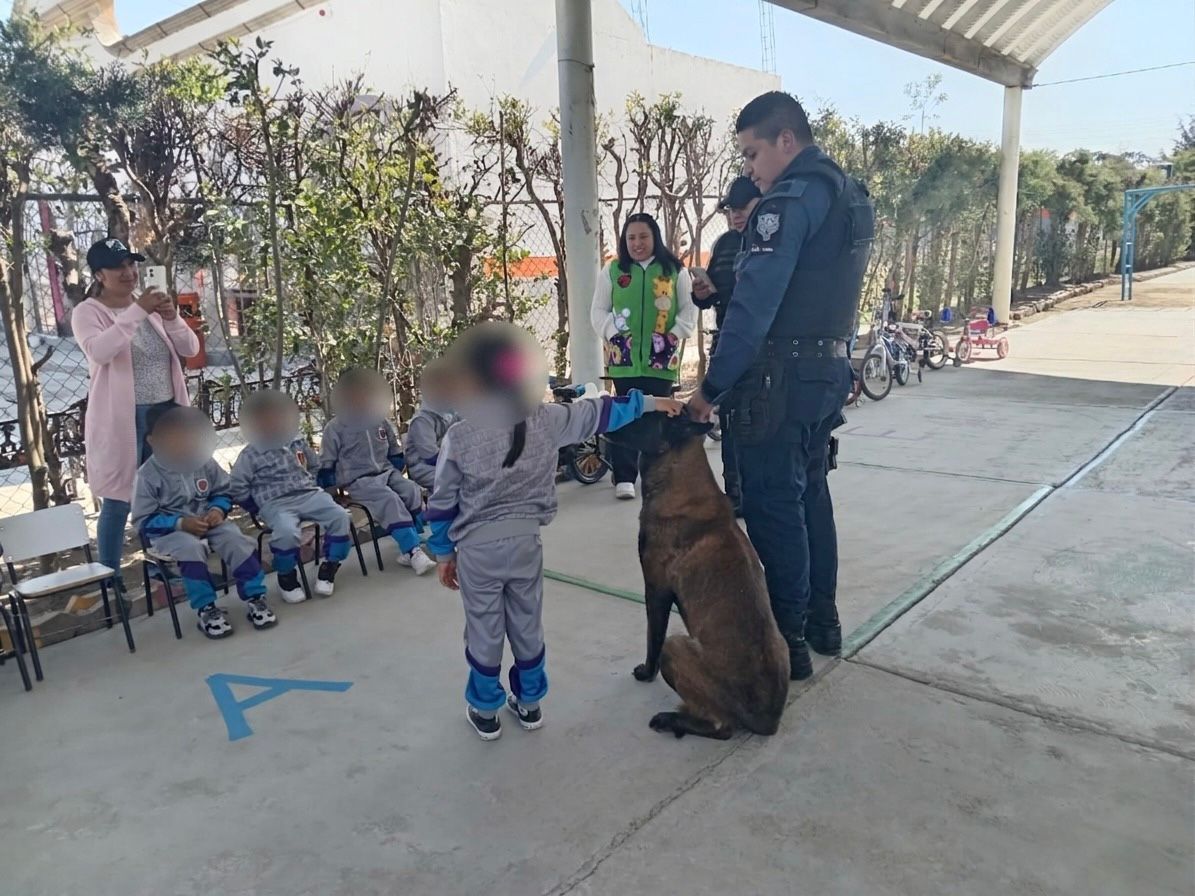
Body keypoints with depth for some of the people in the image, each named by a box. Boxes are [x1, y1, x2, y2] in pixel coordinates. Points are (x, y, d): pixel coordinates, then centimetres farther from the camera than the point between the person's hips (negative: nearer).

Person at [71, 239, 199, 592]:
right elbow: (98, 351, -26)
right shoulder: (88, 312, -6)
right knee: (118, 501, 0)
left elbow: (190, 349, 5)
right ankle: (110, 579, 12)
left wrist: (172, 318, -13)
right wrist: (137, 312, -30)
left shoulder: (150, 306, 11)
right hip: (123, 418, -5)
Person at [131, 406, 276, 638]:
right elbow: (144, 520, -9)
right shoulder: (148, 475, -9)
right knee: (190, 548, -36)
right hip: (169, 530, -3)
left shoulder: (204, 463, 1)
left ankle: (254, 597, -16)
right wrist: (181, 523, -23)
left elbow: (224, 492, 11)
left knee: (236, 538, -25)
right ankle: (206, 609, -25)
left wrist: (218, 510, -12)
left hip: (207, 521, 3)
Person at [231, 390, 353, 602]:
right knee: (287, 531, -36)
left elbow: (315, 468, 26)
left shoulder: (298, 443, 12)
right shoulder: (250, 455, -1)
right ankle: (286, 577, -7)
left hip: (308, 494, 4)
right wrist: (260, 509, -3)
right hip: (275, 503, -4)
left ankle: (329, 567, -4)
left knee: (340, 516, -21)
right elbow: (237, 489, -1)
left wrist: (312, 488, 13)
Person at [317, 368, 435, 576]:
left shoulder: (381, 421, 10)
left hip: (386, 472, 5)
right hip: (358, 480, -5)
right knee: (389, 500, -31)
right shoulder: (335, 428, -3)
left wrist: (395, 472, 8)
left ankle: (410, 549, -19)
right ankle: (414, 551, -33)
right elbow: (326, 465, 0)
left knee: (413, 491, -22)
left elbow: (396, 452, 21)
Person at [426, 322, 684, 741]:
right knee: (527, 626, 18)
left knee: (484, 632, 11)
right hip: (526, 541, 3)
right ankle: (529, 703, 33)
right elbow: (597, 413, 2)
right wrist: (648, 403, 14)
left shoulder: (459, 436, -12)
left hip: (477, 549, -2)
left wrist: (444, 552, 8)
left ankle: (485, 712, 25)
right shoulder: (545, 420, -8)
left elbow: (443, 504, -5)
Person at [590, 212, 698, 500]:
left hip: (661, 358, 0)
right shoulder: (613, 270, 8)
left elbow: (689, 309, 7)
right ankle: (624, 478, 2)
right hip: (624, 357, 0)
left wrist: (674, 336, -7)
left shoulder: (675, 270, 7)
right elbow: (599, 311, 9)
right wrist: (613, 333, -7)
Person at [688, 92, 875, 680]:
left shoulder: (789, 201, -15)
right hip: (830, 368, 10)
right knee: (810, 493, 18)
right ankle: (822, 621, 29)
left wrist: (712, 387, -19)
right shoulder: (850, 197, 16)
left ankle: (787, 642, 8)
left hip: (782, 375, -10)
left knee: (772, 506, -1)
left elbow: (753, 305, -22)